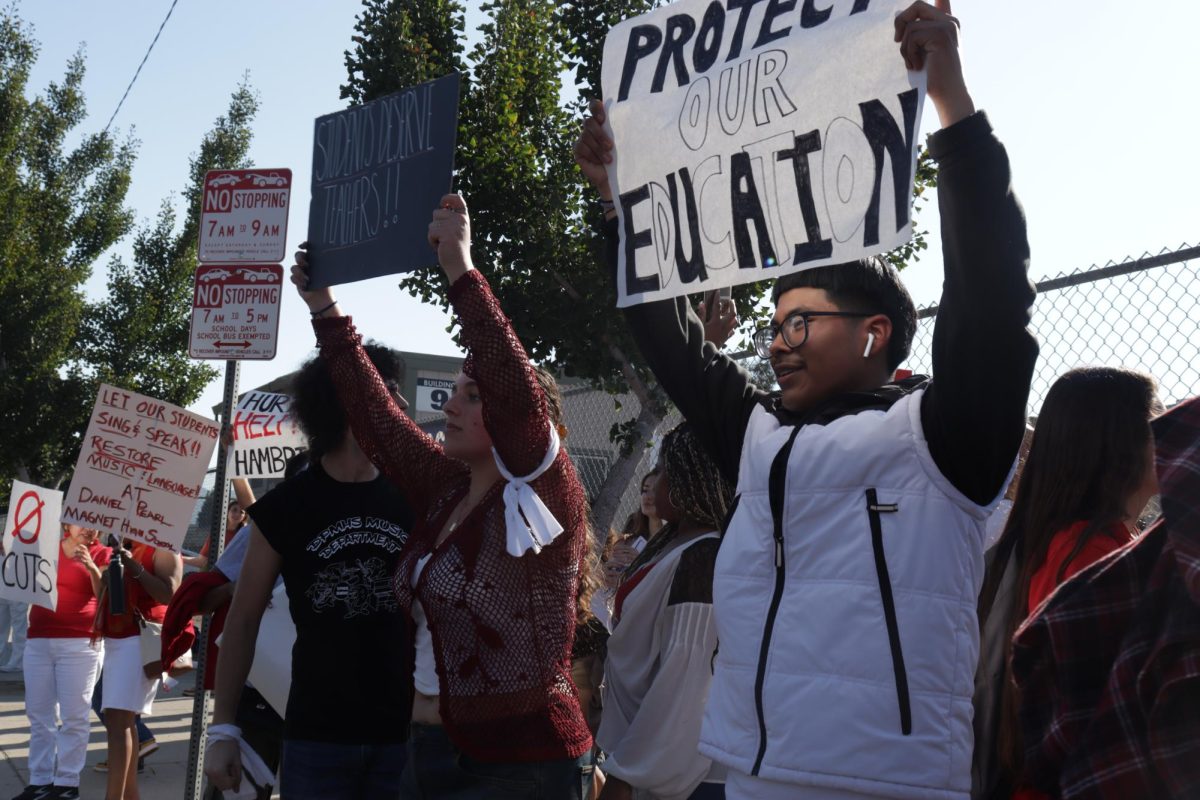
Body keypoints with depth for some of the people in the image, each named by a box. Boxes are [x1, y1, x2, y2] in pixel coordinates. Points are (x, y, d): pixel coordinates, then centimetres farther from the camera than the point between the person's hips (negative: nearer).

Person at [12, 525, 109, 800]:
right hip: (38, 640, 4)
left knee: (73, 715, -4)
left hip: (80, 643, -4)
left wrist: (91, 567, -22)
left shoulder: (101, 554, 2)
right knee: (39, 713, 7)